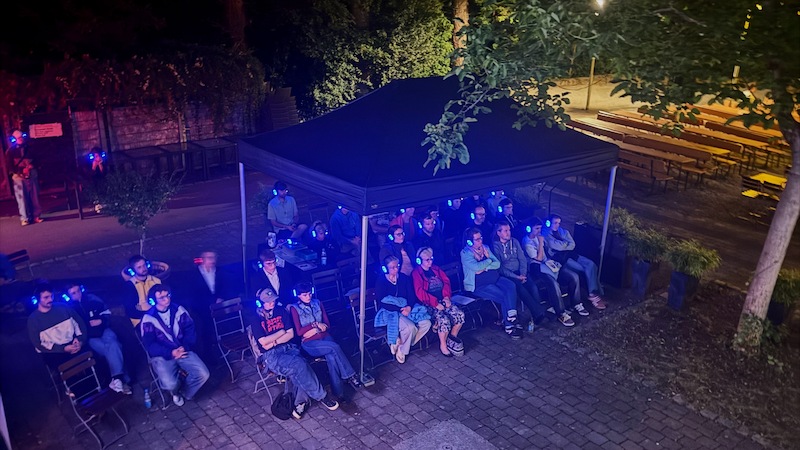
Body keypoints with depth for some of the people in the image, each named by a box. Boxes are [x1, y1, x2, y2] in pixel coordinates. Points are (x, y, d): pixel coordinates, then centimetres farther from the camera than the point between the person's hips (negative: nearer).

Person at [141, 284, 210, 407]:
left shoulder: (179, 310, 3)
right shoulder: (148, 318, -7)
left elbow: (190, 330, 1)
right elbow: (150, 345, -11)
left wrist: (185, 347, -17)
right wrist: (171, 353, -22)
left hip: (183, 351, 3)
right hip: (162, 355, -3)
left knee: (203, 374, -19)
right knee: (170, 384, -28)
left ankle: (183, 393, 11)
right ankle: (176, 391, 11)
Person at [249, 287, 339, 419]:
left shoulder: (281, 310, 7)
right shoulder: (256, 319, -4)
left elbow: (291, 334, 4)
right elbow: (263, 342, -12)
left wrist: (273, 342, -9)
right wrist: (282, 332, -4)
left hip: (288, 347, 4)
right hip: (271, 355, -4)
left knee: (296, 369, -31)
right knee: (299, 364, -30)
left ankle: (300, 402, -26)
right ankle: (321, 396, -20)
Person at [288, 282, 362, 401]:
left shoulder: (317, 303, 12)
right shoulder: (294, 308, 0)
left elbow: (327, 324, 9)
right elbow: (299, 332, -7)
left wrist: (313, 331, -6)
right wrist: (315, 324, -10)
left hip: (324, 337, 3)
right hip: (309, 343, -3)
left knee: (331, 356, -30)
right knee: (334, 347, -31)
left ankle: (339, 393, -32)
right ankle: (350, 376, -22)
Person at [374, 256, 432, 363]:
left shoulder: (404, 278, 6)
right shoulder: (380, 282, -8)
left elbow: (412, 295, 3)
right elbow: (383, 303, -13)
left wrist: (409, 307, -19)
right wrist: (401, 309, -22)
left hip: (407, 308, 6)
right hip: (391, 312, -6)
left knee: (426, 323, -16)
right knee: (410, 327, -31)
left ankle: (400, 344, -4)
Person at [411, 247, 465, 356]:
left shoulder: (436, 269, 17)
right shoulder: (416, 273, -4)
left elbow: (446, 282, 11)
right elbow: (420, 293, -13)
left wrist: (447, 296, -6)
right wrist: (435, 303, -18)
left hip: (443, 301, 6)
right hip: (429, 304, -6)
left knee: (460, 314, -15)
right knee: (444, 320, -29)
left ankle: (453, 338, 7)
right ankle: (443, 345, -8)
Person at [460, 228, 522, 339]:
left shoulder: (485, 248, 13)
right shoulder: (465, 253, -7)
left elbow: (497, 264, 6)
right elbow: (476, 267, -22)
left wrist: (484, 268, -10)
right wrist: (489, 260, -6)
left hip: (495, 278, 6)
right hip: (478, 285, -6)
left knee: (511, 286, -23)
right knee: (504, 296, -23)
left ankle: (511, 320, -23)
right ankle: (509, 326, -8)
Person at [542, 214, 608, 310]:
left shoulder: (563, 231, 20)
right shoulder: (545, 234, -2)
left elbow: (572, 245, 8)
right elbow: (557, 246, -13)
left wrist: (562, 246, -7)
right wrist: (566, 243, 4)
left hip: (569, 253, 7)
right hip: (558, 257, -7)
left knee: (591, 264, -15)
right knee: (585, 269, -21)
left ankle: (593, 294, -16)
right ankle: (594, 294, -11)